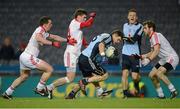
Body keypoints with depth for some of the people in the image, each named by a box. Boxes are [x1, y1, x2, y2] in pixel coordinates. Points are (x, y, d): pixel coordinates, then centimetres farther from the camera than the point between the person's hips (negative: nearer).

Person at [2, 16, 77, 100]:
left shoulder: (44, 33, 16)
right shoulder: (40, 30, -12)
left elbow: (54, 37, 27)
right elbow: (38, 38, -34)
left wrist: (67, 40, 23)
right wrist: (52, 43, -38)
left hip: (24, 56, 10)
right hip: (28, 57, -10)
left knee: (24, 76, 28)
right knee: (49, 69, -9)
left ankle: (7, 93, 32)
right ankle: (39, 89, -1)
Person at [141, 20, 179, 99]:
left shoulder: (155, 35, -17)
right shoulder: (152, 38, 13)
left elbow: (157, 51, -28)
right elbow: (153, 52, 23)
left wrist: (148, 60, -34)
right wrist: (141, 56, 17)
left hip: (171, 58, -10)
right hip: (164, 60, 10)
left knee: (159, 73, -27)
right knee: (152, 75, 3)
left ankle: (173, 91, -15)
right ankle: (160, 95, 9)